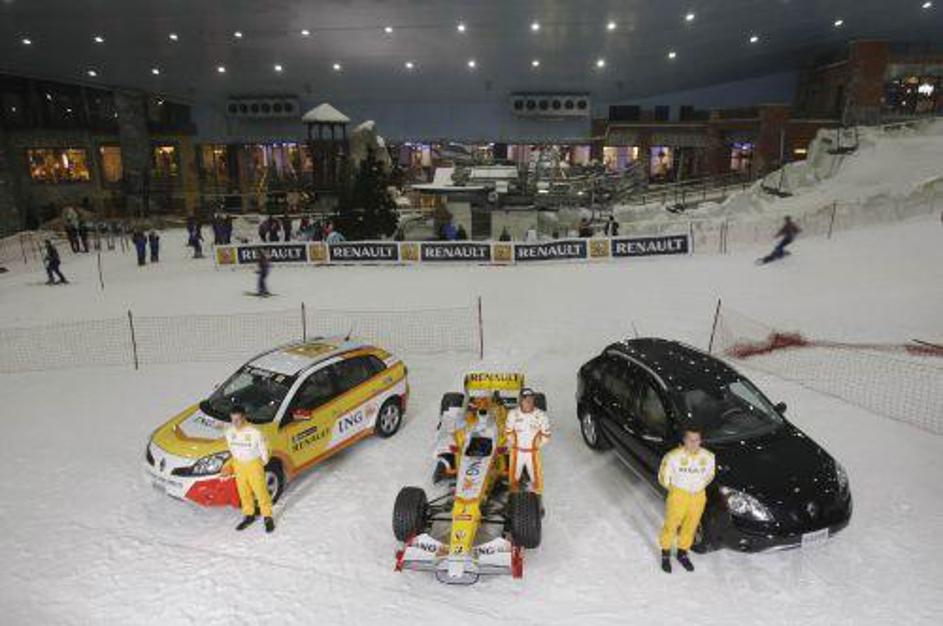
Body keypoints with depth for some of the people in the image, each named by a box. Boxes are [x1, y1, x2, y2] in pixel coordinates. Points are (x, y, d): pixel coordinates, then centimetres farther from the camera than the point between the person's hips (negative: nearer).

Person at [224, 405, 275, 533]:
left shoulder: (254, 432, -24)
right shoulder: (229, 431, -10)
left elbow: (263, 449, -11)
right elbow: (231, 447, 8)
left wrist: (263, 462, 0)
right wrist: (236, 459, 13)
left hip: (254, 464, -5)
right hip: (238, 464, 5)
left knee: (261, 491, 4)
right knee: (244, 492, 18)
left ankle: (268, 517, 20)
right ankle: (249, 515, 38)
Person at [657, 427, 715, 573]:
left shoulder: (708, 457, -8)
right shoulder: (673, 456, -20)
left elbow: (710, 475, 11)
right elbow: (663, 477, -7)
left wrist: (698, 487, 5)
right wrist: (675, 490, -1)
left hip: (699, 497, 4)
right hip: (678, 496, -3)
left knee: (690, 527, 18)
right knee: (671, 526, 10)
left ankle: (683, 553, 40)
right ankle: (665, 554, 31)